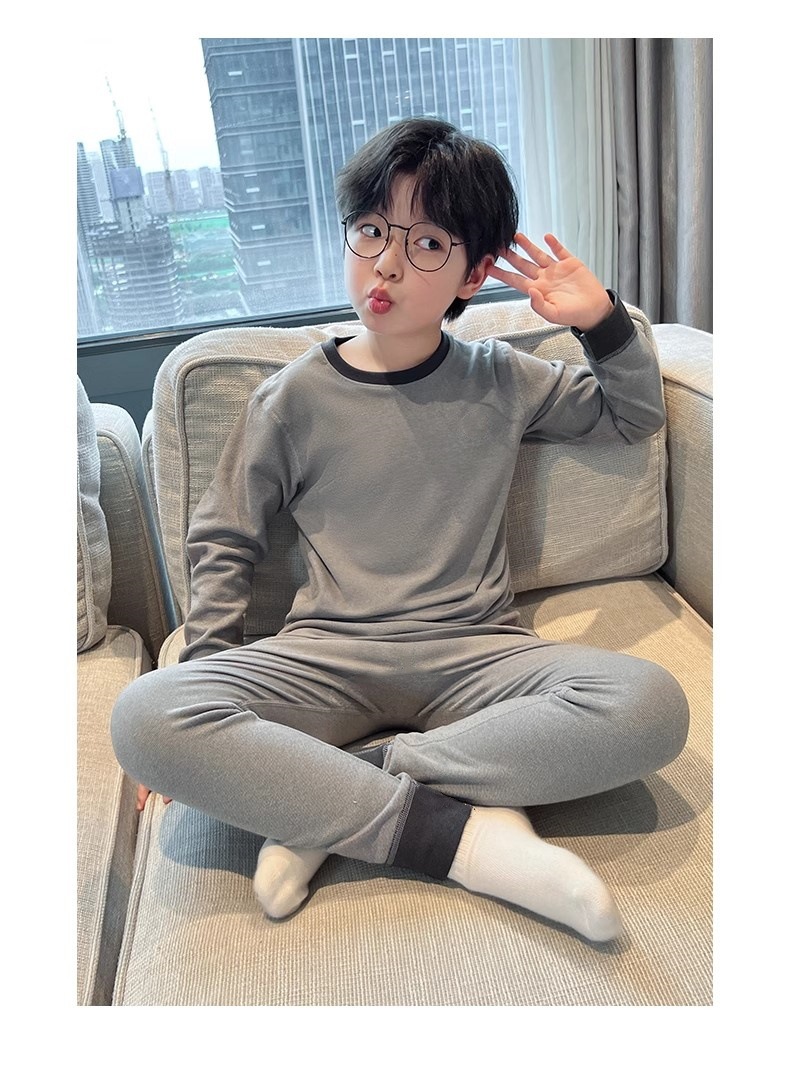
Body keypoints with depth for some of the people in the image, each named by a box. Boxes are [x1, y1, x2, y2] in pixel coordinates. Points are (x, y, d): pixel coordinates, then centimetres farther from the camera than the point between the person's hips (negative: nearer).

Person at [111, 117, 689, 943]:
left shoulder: (501, 381, 7)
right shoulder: (295, 397, 1)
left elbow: (636, 416, 21)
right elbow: (223, 540, 10)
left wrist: (603, 320, 3)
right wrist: (208, 674, 0)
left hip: (474, 654, 2)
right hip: (326, 657, -1)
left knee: (650, 706, -27)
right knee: (143, 718, -28)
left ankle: (321, 805, -22)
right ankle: (467, 837, -26)